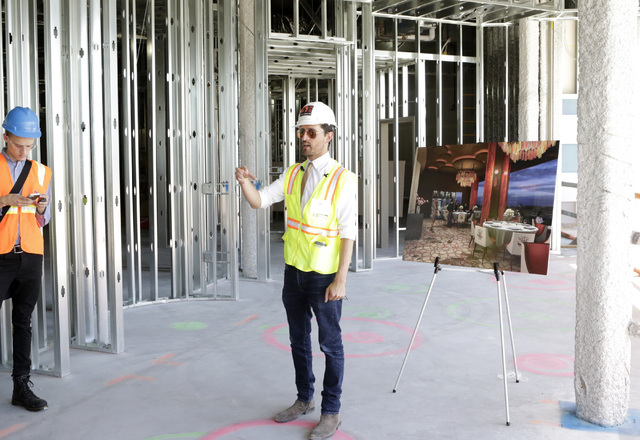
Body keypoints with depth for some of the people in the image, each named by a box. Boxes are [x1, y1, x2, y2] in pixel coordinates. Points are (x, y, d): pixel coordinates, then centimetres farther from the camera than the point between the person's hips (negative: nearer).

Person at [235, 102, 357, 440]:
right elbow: (259, 201, 4)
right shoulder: (293, 174, 5)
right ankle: (304, 399, 36)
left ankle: (331, 412, 19)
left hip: (324, 276, -6)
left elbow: (348, 234, -15)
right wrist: (244, 182, -18)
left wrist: (341, 279, -19)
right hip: (294, 271, 6)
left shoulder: (343, 180, -13)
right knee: (298, 339, 18)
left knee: (330, 344, 6)